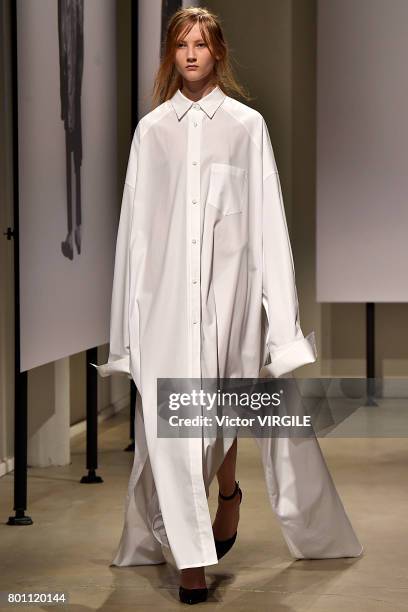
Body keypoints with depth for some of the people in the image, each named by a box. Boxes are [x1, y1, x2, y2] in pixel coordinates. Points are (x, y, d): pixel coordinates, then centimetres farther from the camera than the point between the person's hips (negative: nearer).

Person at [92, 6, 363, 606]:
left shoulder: (247, 124, 4)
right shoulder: (152, 128, 8)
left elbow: (268, 217, 1)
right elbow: (136, 221, 8)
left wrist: (279, 318, -4)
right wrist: (130, 317, 5)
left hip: (227, 281, -1)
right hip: (168, 287, 1)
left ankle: (227, 489, 39)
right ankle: (190, 556, 0)